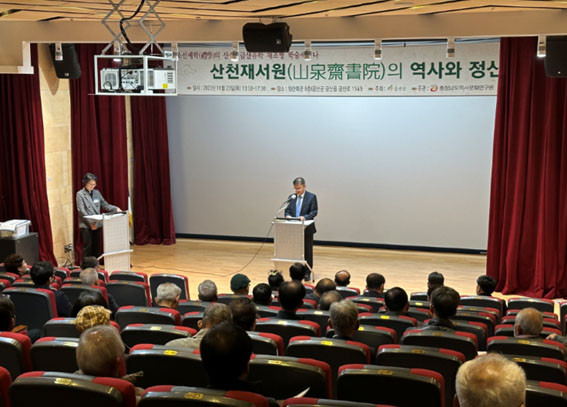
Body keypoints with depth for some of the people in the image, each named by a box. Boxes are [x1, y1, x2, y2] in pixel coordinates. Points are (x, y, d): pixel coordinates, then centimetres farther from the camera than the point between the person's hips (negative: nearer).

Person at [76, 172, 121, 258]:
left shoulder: (97, 192, 11)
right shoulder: (80, 194, -4)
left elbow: (105, 205, 13)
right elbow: (81, 211, -11)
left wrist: (115, 209, -5)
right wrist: (90, 223, -18)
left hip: (97, 224, 5)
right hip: (86, 225, -5)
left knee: (96, 246, 7)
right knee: (88, 245, -6)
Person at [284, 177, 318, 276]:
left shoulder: (311, 197, -4)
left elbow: (314, 212, -9)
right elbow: (287, 210, 10)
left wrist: (305, 217, -26)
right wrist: (288, 215, -13)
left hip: (307, 229, -3)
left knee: (307, 251, 5)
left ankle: (307, 273, 13)